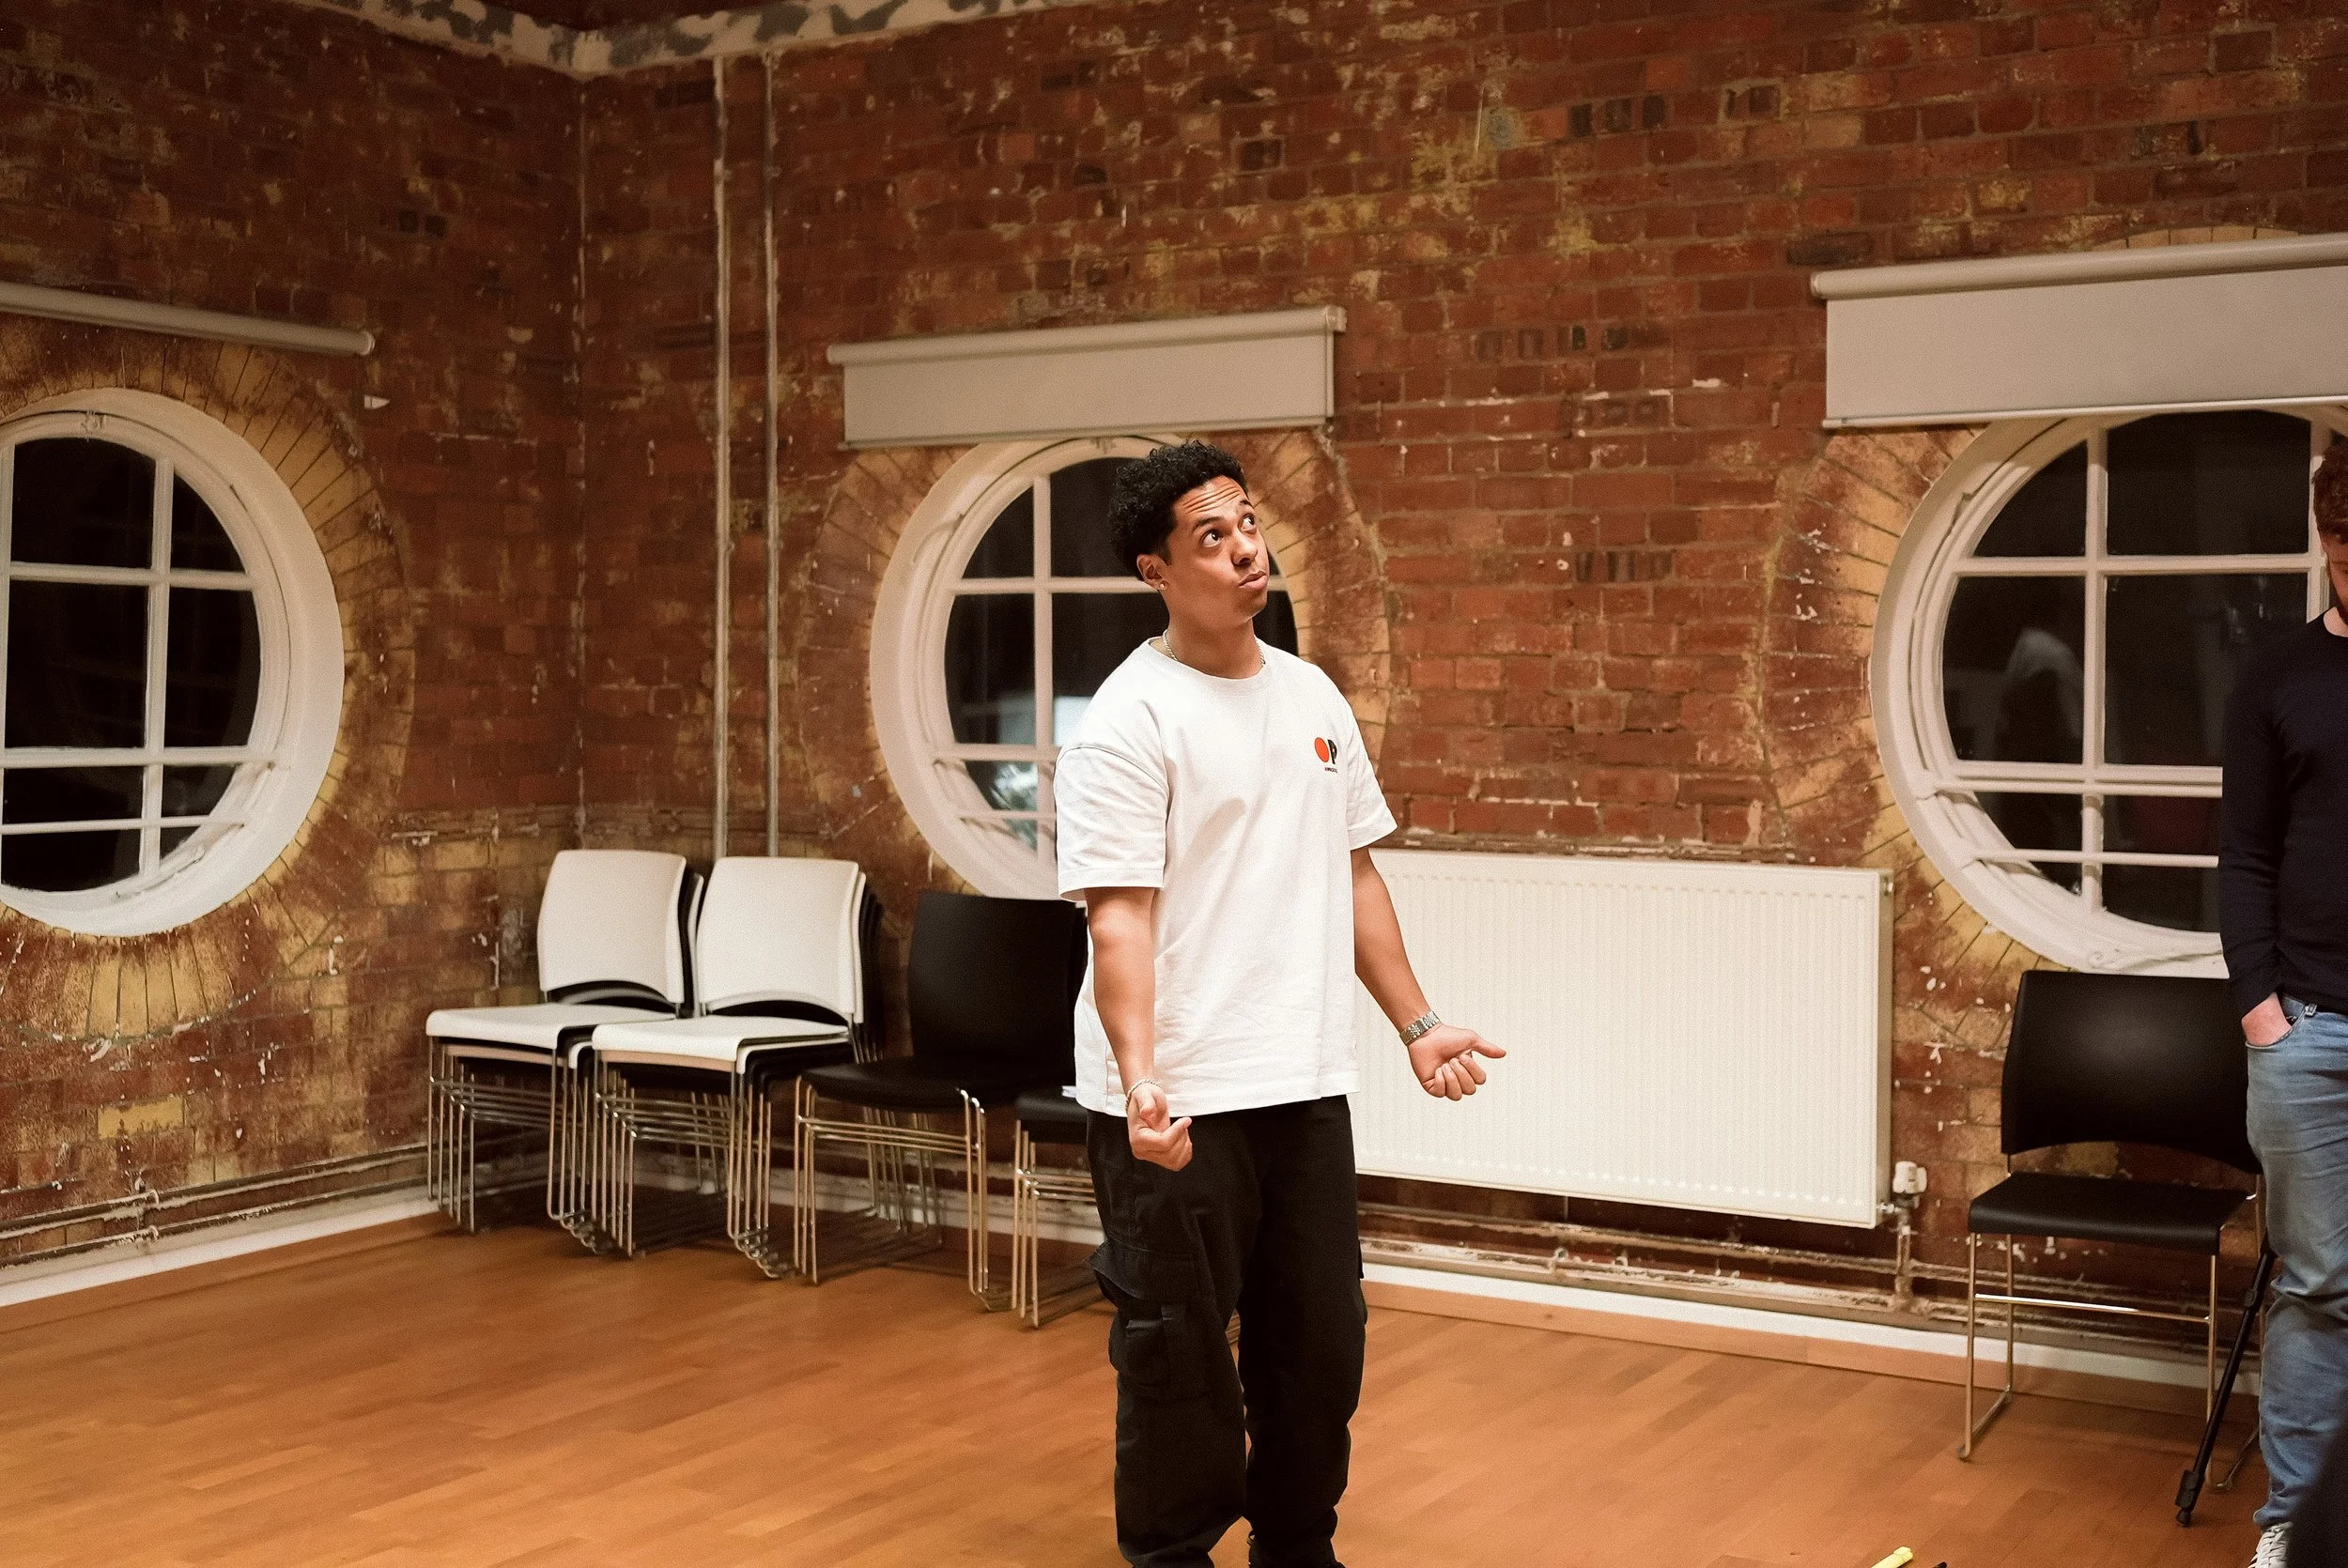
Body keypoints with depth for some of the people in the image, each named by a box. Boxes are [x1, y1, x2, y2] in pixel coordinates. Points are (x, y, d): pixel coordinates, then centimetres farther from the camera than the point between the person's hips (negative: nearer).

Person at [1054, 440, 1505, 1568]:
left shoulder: (1313, 697, 11)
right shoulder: (1129, 721, -11)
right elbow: (1119, 917, -18)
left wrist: (1415, 1026, 14)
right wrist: (1139, 1079, -29)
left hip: (1305, 1087, 7)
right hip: (1179, 1105, -7)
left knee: (1319, 1344, 17)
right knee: (1177, 1357, 4)